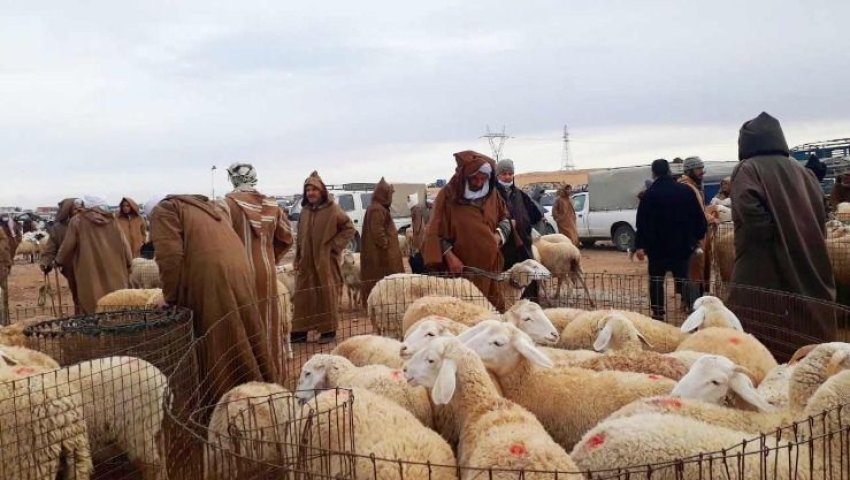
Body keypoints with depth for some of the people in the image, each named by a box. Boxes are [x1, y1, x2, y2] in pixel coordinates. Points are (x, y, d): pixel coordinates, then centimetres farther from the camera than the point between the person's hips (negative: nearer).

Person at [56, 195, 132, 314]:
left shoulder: (77, 221, -1)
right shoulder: (111, 220, 6)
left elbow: (68, 245, 3)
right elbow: (123, 243, 6)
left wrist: (59, 261, 19)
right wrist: (129, 264, 14)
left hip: (89, 272, -3)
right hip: (113, 272, 3)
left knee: (92, 306, 1)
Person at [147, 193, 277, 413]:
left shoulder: (163, 210, 8)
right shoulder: (207, 206, 31)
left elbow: (170, 256, -7)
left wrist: (170, 297, 0)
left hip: (209, 279, -7)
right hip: (239, 272, 7)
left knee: (215, 345, 1)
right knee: (243, 338, 15)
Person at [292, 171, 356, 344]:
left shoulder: (332, 210, -9)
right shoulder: (304, 211, 8)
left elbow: (349, 229, -8)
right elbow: (300, 236, 16)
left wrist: (334, 246, -12)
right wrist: (297, 259, 11)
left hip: (325, 261, -5)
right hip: (306, 261, 6)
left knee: (327, 295, 2)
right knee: (303, 296, 8)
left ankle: (329, 330, 11)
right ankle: (301, 330, 15)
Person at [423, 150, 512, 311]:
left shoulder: (492, 193, 8)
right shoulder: (448, 195, -6)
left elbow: (505, 217, 21)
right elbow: (436, 232, -7)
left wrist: (499, 234, 0)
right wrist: (449, 257, -18)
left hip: (490, 266, 5)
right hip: (461, 268, -5)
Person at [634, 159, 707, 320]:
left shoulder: (649, 195, -6)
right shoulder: (686, 191, 2)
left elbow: (642, 223, -10)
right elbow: (698, 217, 6)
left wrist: (640, 245, -10)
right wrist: (698, 236, 16)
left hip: (657, 246, -2)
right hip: (681, 245, 3)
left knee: (656, 280, 6)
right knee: (683, 279, 8)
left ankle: (658, 314, 6)